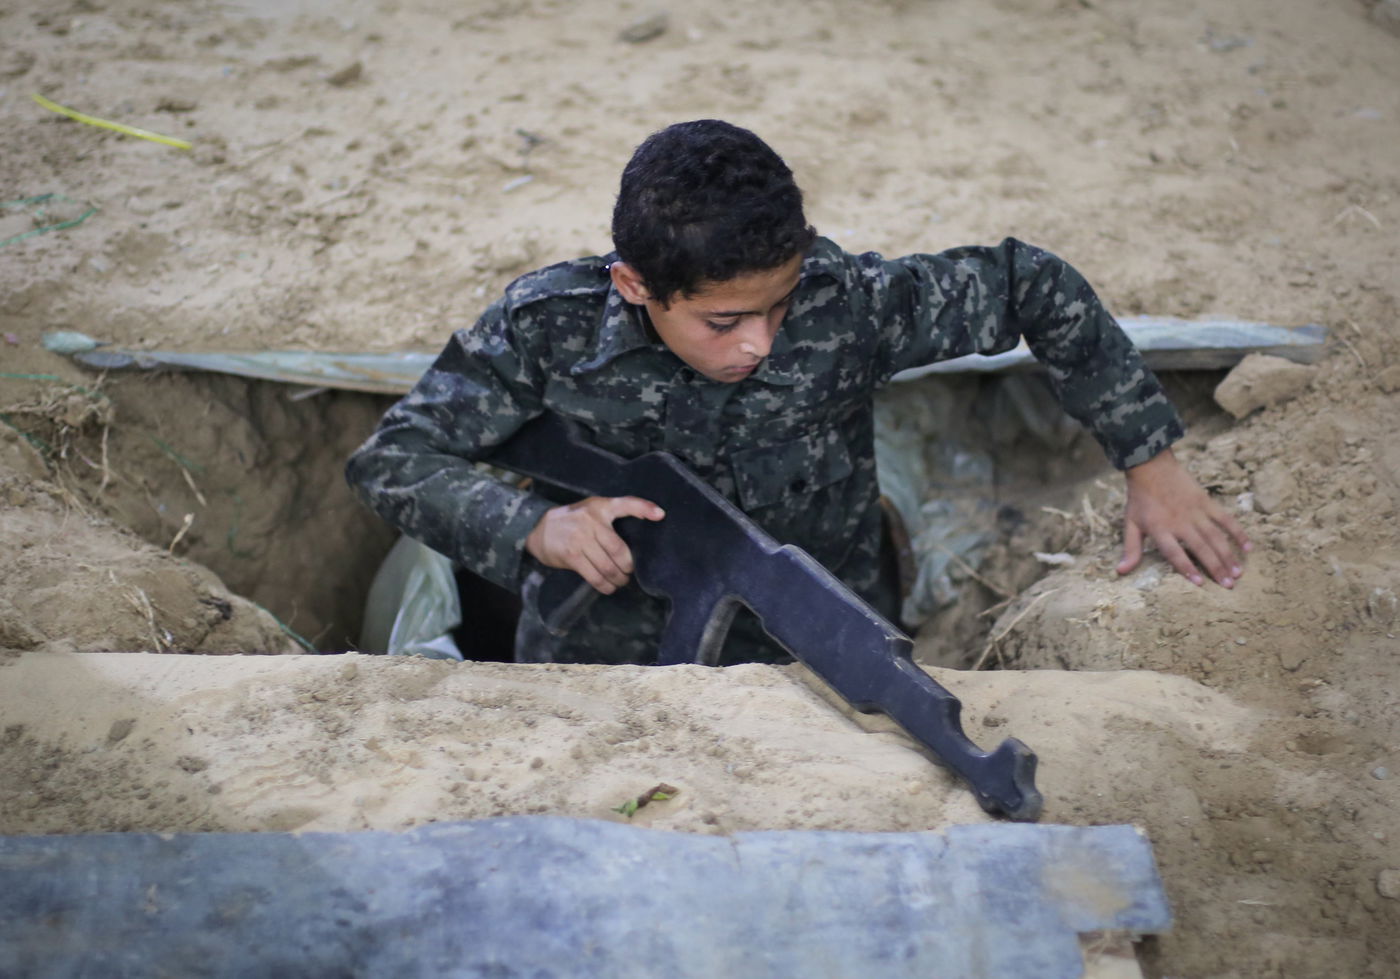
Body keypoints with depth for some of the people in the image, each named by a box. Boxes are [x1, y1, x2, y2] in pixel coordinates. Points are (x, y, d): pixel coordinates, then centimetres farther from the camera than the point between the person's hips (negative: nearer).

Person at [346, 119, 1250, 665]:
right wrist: (537, 526, -29)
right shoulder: (551, 326, -16)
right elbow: (391, 459, -10)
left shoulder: (846, 303, -17)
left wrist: (1152, 464, -7)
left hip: (811, 667, 0)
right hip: (600, 666, 0)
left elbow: (1033, 286, -5)